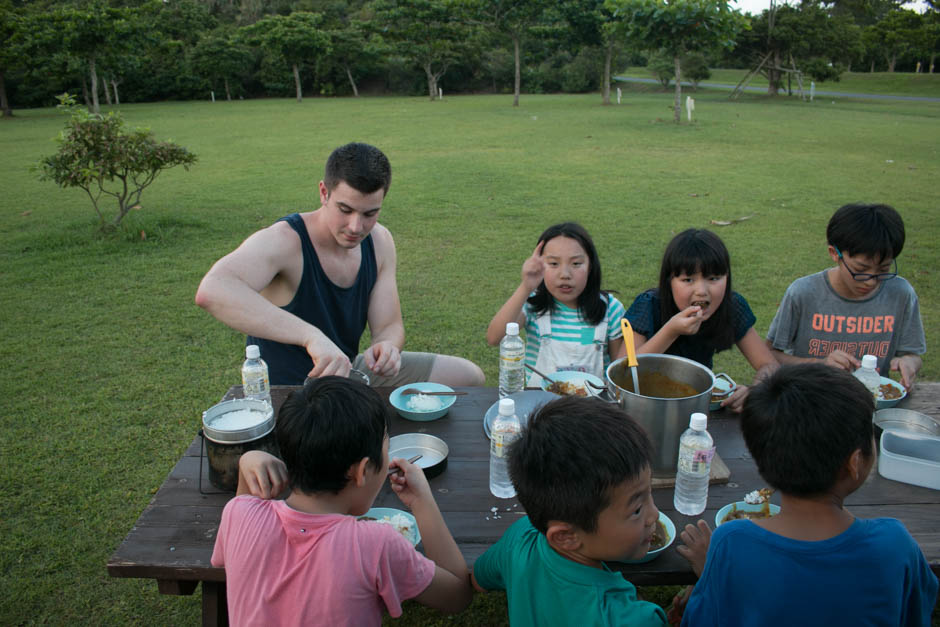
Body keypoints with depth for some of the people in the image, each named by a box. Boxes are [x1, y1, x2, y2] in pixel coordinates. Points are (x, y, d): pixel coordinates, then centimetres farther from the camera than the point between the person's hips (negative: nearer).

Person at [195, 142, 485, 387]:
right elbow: (211, 291, -45)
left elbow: (389, 326, -3)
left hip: (347, 372, 7)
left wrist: (386, 347, -29)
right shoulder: (283, 241, -26)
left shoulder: (379, 241, -5)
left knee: (469, 376, 3)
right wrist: (311, 336, -56)